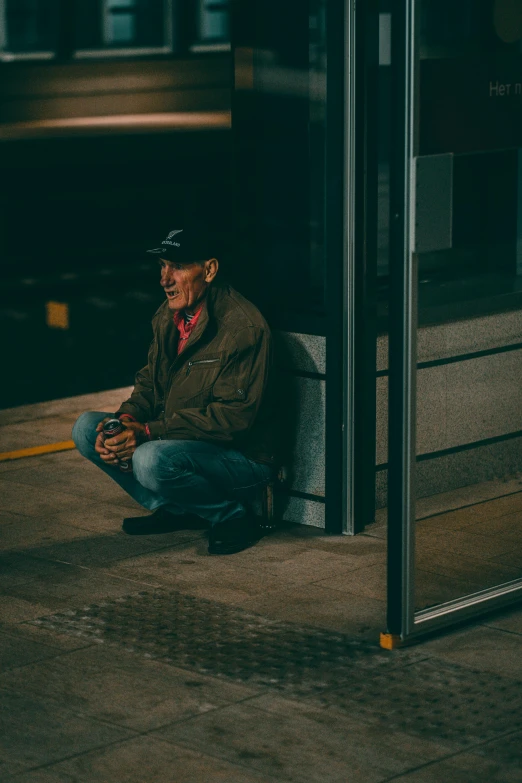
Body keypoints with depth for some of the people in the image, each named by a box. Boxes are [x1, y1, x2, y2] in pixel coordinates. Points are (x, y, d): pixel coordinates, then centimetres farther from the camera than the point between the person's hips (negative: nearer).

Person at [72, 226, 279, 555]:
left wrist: (148, 432, -28)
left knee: (153, 460, -35)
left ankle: (232, 515, -8)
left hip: (244, 457, -8)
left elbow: (234, 417, -26)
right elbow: (150, 383, 12)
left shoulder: (243, 327, -22)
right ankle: (174, 509, 7)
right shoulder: (168, 316, 5)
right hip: (174, 442, 9)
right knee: (87, 427, -3)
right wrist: (125, 421, -12)